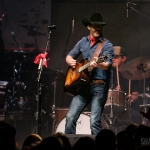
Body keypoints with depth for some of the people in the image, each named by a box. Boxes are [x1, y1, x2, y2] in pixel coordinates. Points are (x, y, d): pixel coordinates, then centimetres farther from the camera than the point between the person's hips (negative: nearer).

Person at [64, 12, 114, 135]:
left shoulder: (107, 45, -3)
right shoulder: (83, 42, 13)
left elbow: (107, 64, -18)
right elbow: (69, 56, 24)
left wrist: (98, 65, -40)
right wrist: (71, 61, 0)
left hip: (99, 86, -5)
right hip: (83, 84, 5)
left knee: (95, 121, -11)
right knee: (71, 117, -2)